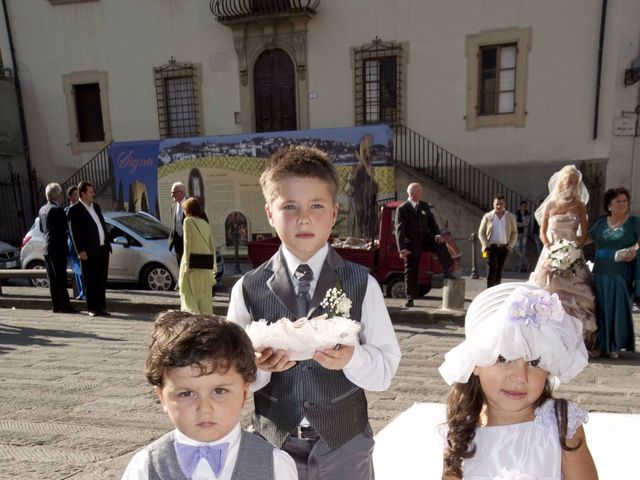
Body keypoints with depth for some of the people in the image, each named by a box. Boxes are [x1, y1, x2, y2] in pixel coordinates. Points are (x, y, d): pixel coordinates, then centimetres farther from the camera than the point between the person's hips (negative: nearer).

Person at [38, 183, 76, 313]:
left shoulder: (42, 210, 11)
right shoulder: (58, 209, -14)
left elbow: (41, 229, 19)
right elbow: (65, 227, -13)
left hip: (46, 247, 8)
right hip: (57, 247, -8)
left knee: (52, 278, 10)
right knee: (61, 278, -6)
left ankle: (56, 305, 15)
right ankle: (65, 305, -5)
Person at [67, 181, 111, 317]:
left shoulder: (96, 206, 16)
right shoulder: (75, 209, -6)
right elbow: (74, 232, -10)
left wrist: (108, 245, 12)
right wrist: (80, 251, -16)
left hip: (103, 250, 7)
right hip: (89, 252, -6)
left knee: (102, 281, 10)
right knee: (90, 282, 3)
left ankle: (101, 307, 18)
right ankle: (92, 309, 11)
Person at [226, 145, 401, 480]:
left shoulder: (362, 285, -8)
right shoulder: (248, 290, -8)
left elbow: (386, 370, -7)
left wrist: (352, 358, -26)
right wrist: (258, 365, -23)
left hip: (346, 448, 0)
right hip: (274, 448, 1)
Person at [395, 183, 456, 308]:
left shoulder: (425, 206, 5)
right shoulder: (402, 209, -10)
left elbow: (431, 222, 6)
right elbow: (399, 230, -15)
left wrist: (437, 234, -15)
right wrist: (402, 249, -24)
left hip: (425, 238, 3)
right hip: (411, 243, -3)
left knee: (440, 244, -26)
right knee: (410, 271, 2)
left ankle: (446, 271, -18)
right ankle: (410, 298, 12)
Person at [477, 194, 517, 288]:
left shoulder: (510, 217, 7)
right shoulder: (488, 216, 3)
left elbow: (514, 232, 12)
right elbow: (481, 232, 5)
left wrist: (510, 245, 0)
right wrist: (486, 245, -6)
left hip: (504, 248, 2)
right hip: (492, 246, -2)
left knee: (499, 270, 7)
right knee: (492, 269, -13)